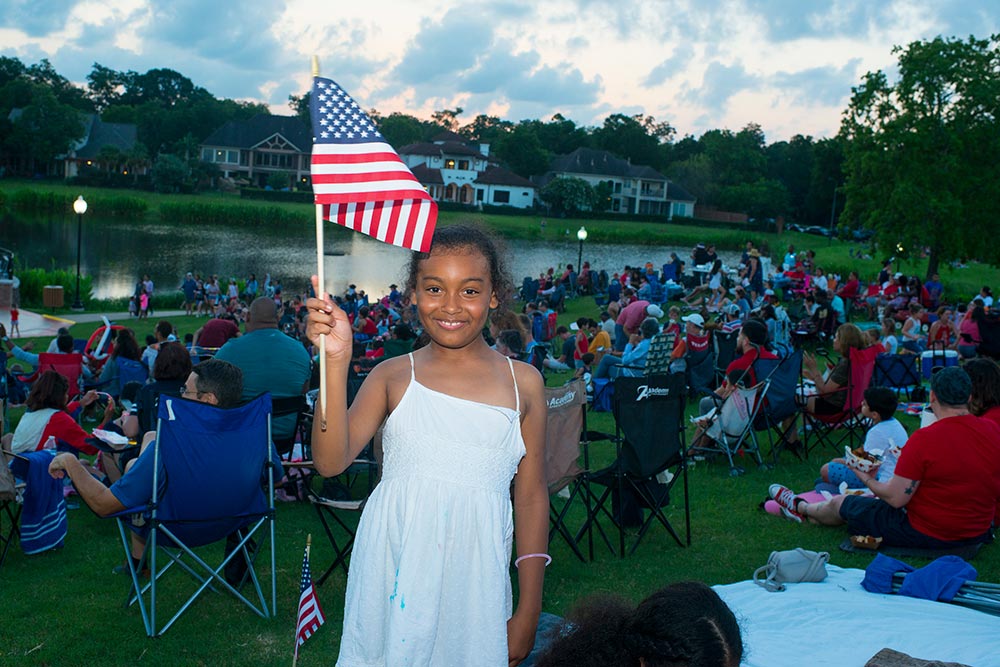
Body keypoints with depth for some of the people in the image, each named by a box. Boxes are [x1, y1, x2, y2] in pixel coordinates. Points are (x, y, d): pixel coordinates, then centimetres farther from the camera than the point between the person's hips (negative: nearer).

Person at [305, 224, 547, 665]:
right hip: (395, 573, 0)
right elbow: (330, 461, -11)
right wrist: (336, 362, -22)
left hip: (475, 575, 1)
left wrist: (528, 613, 5)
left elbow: (531, 496, 5)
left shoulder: (523, 382, 3)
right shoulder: (394, 376, 1)